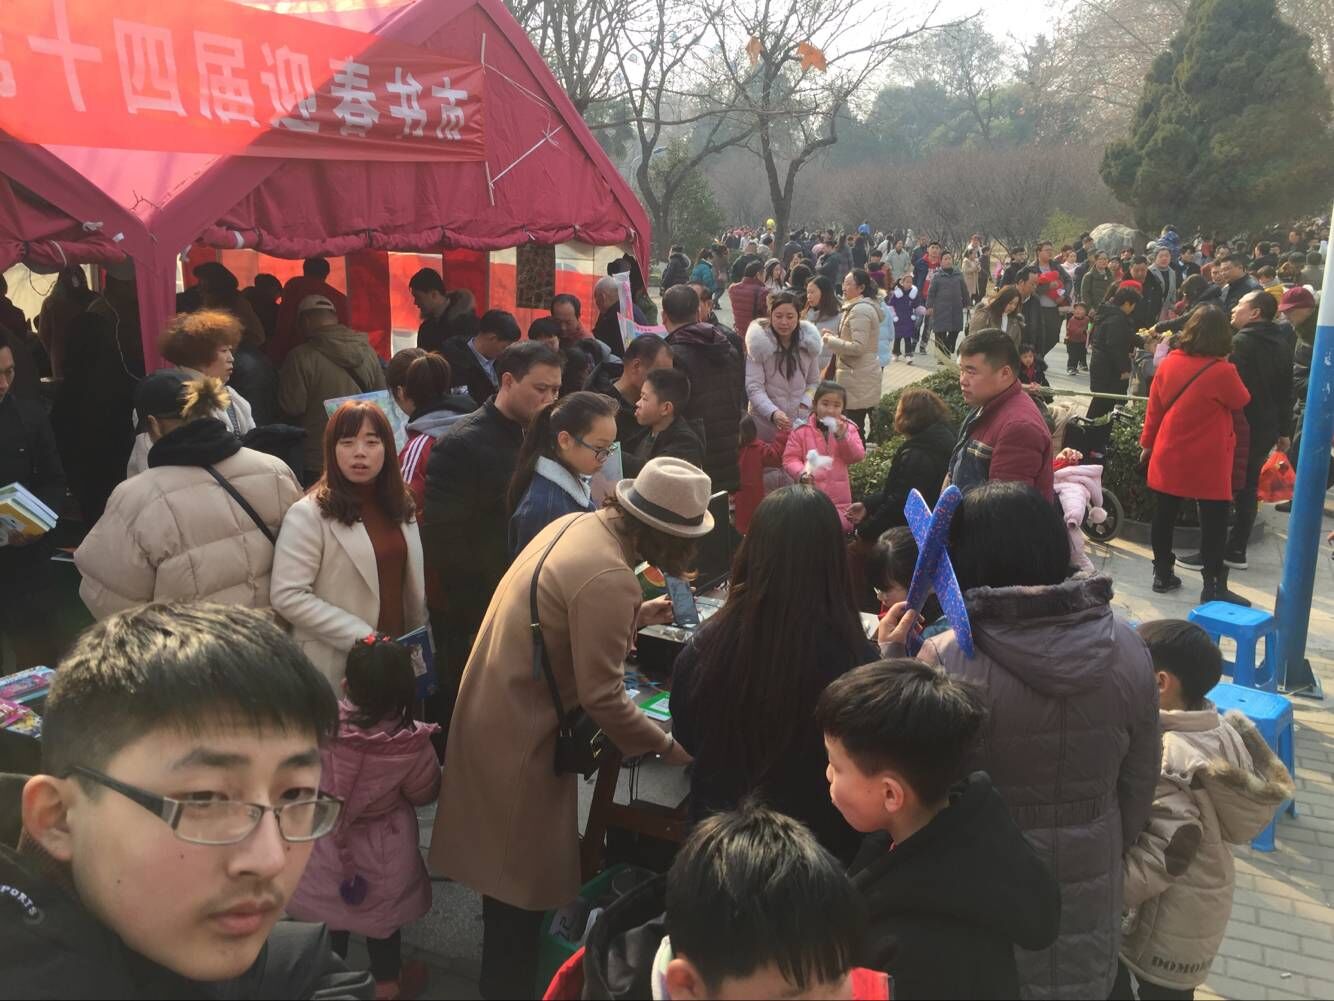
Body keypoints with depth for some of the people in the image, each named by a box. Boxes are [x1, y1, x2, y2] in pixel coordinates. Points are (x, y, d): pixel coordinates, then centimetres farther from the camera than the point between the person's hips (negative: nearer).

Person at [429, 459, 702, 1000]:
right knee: (524, 875, 9)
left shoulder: (577, 524, 0)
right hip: (523, 731, -10)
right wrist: (668, 746, -14)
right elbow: (603, 697, -26)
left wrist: (634, 615, 15)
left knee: (510, 861, 26)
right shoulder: (610, 578, -29)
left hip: (498, 709, 10)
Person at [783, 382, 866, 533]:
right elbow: (790, 458, -2)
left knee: (842, 527, -3)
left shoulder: (848, 428, 4)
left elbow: (857, 457, -3)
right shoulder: (802, 430, -3)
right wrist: (802, 473, -20)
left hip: (839, 498, 2)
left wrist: (843, 436, -16)